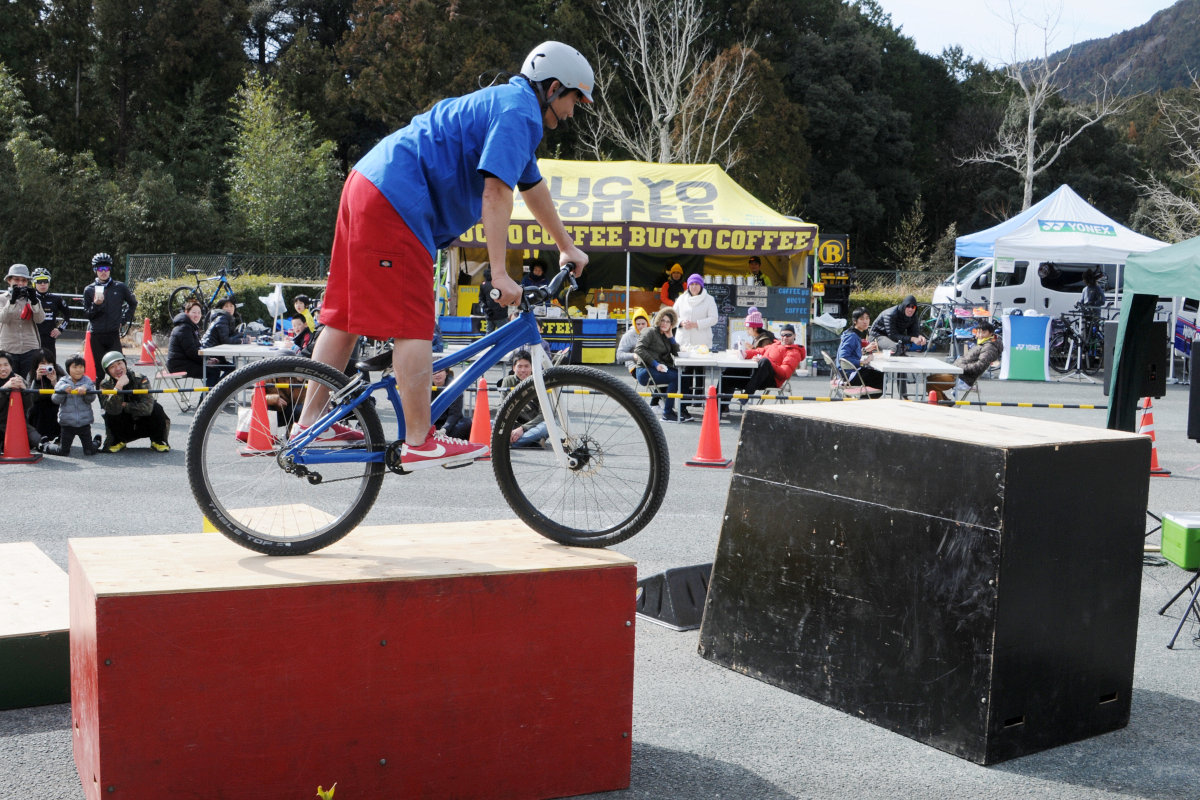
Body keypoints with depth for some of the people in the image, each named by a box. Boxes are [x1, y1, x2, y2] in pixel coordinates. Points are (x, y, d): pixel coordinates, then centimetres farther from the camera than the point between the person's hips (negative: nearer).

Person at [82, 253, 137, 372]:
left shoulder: (119, 287, 4)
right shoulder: (89, 289, 5)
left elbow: (133, 303, 20)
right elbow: (87, 314, 4)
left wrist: (125, 318, 8)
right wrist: (96, 305, -15)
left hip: (114, 334, -1)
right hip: (97, 336, 1)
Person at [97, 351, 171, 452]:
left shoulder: (140, 379, -18)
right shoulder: (106, 385, -14)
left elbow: (147, 407, -30)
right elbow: (113, 409, -32)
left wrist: (124, 406, -22)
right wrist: (119, 386, -40)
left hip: (144, 427, -1)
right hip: (123, 429, 1)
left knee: (156, 409, -28)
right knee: (110, 414, -28)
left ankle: (157, 441, -4)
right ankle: (119, 442, 0)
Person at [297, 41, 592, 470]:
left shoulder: (506, 104, 25)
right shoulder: (519, 112, -8)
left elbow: (534, 188, 35)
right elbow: (496, 193, -17)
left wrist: (567, 247, 42)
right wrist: (499, 273, -17)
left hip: (369, 183, 11)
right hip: (397, 203, -11)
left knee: (346, 317, 12)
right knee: (413, 327, -9)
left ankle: (311, 423, 18)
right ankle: (421, 443, -7)